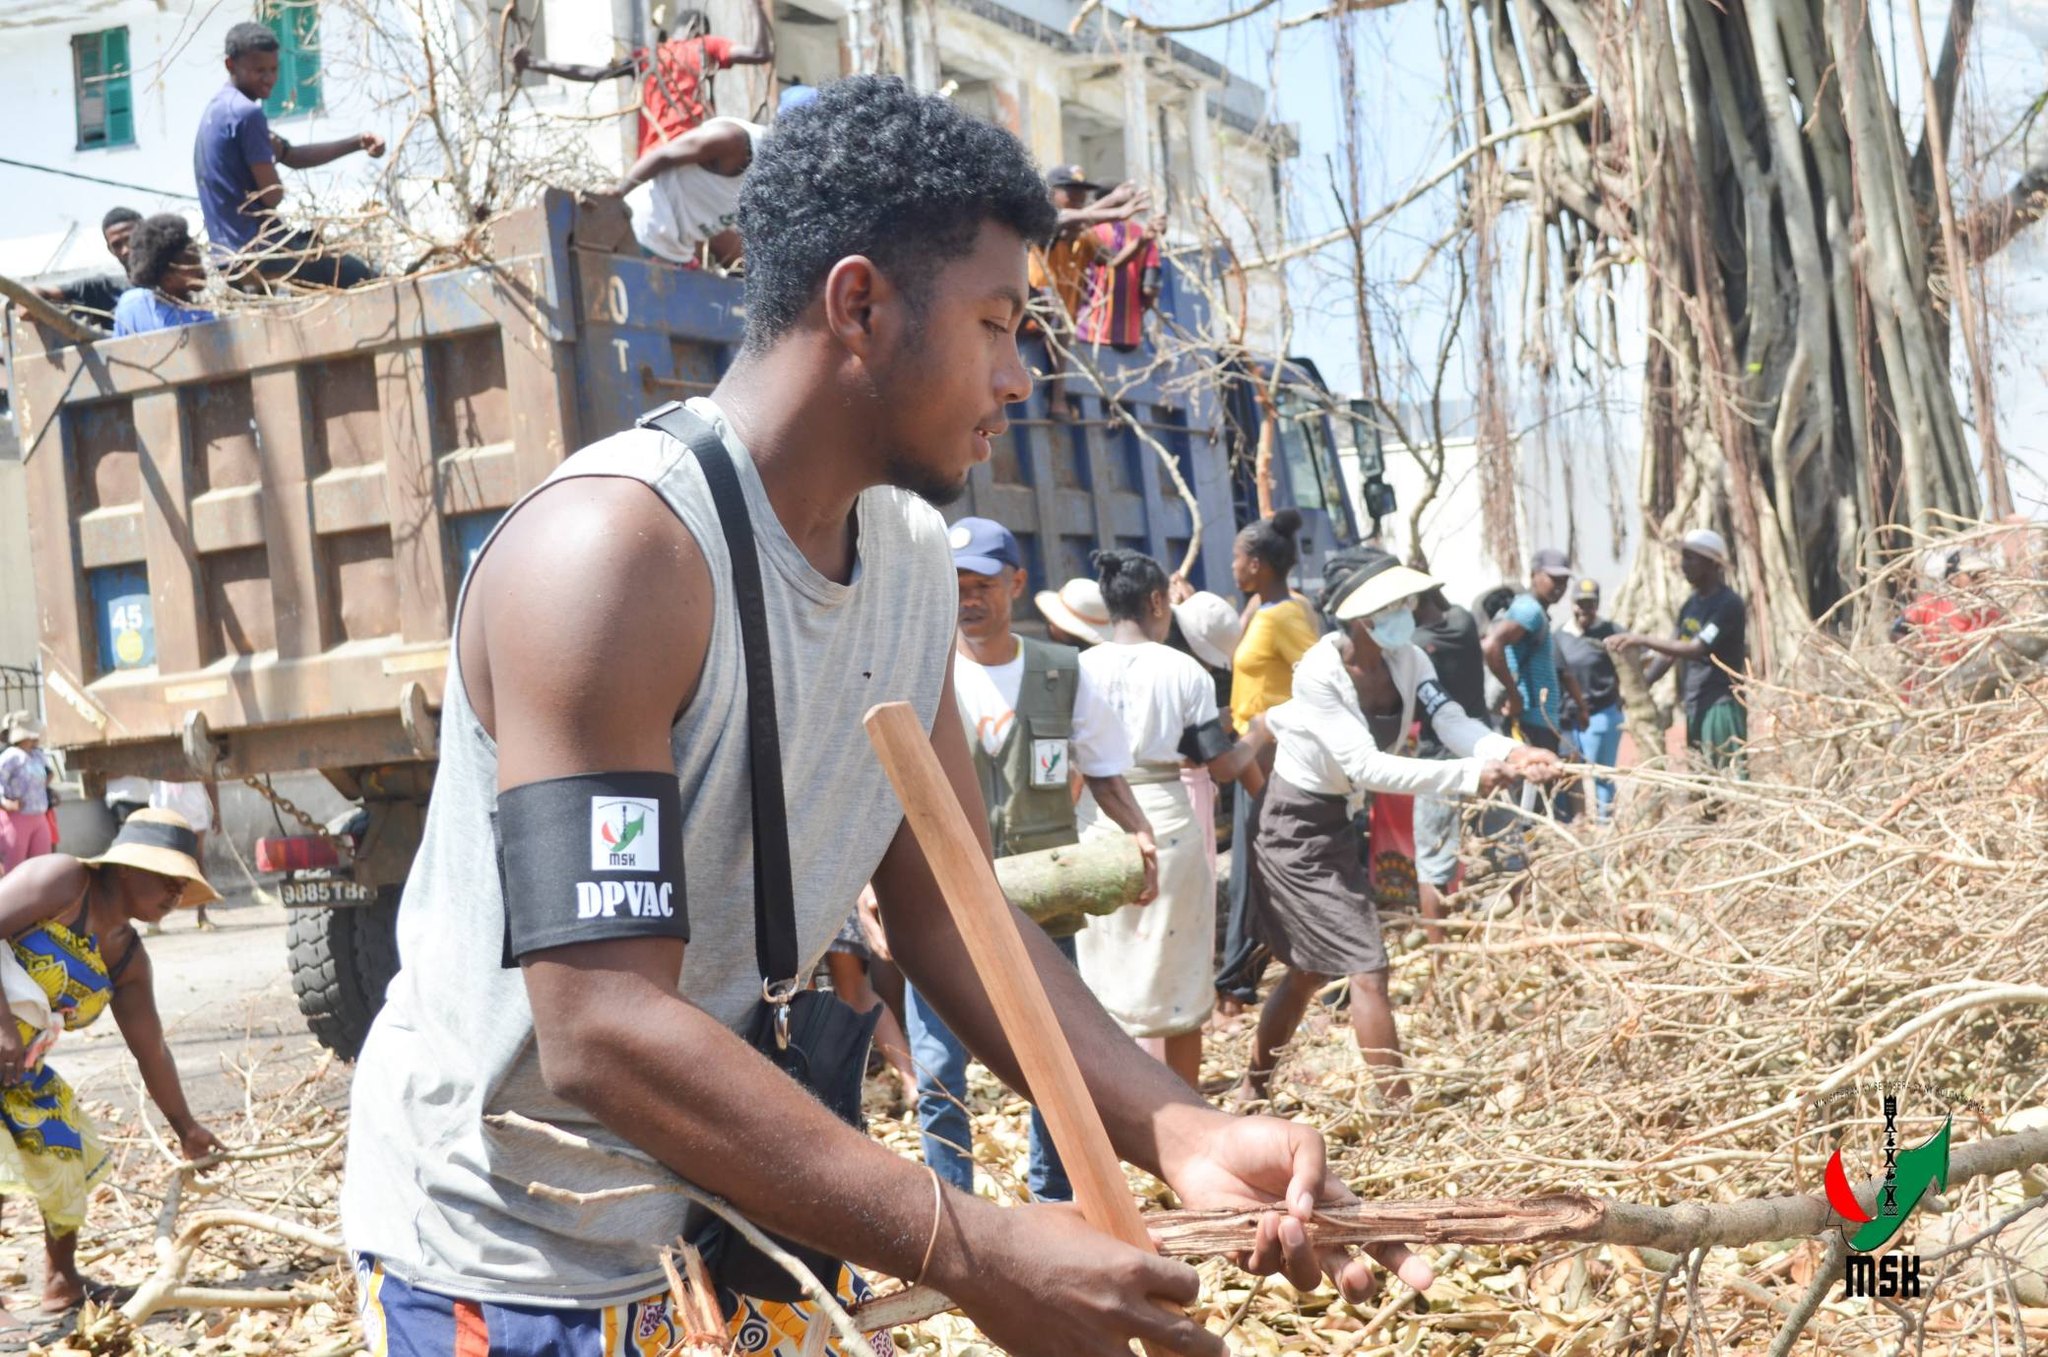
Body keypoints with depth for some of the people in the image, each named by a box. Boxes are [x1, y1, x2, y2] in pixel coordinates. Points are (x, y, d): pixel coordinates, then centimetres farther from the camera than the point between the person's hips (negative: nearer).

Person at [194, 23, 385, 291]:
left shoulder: (219, 108, 17)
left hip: (234, 255, 10)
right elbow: (273, 196, -17)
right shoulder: (248, 113, -16)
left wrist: (356, 143, 9)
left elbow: (291, 156, 19)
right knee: (368, 280, 0)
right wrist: (271, 155, 4)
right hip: (260, 254, -10)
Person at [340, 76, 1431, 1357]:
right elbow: (605, 1036, -30)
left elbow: (951, 914, 1)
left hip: (739, 1220, 7)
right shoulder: (613, 547, -25)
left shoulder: (916, 565, 1)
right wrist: (973, 1252, -30)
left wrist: (1181, 1134, -12)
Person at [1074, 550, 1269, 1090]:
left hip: (1099, 825, 2)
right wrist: (1256, 739, 17)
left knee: (1106, 980, 12)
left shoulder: (1080, 670, -1)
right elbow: (1222, 766, -3)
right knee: (1178, 983, 10)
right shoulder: (1183, 671, -5)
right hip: (1166, 823, -2)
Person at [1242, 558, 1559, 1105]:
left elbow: (1455, 723, -19)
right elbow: (1365, 766, -33)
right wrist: (1469, 775, -39)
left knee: (1312, 969, 19)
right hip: (1296, 828, -8)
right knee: (1367, 967, -12)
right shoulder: (1320, 672, -26)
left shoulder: (1408, 661, -5)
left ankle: (1255, 1088, 37)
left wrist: (1511, 752, -39)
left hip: (1338, 821, 8)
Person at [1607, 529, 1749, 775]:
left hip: (1721, 704, -8)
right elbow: (1671, 652, 15)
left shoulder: (1729, 604, -12)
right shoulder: (1690, 604, 13)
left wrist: (1643, 640, -22)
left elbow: (1696, 649, -21)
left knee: (1728, 776, -10)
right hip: (1694, 705, 8)